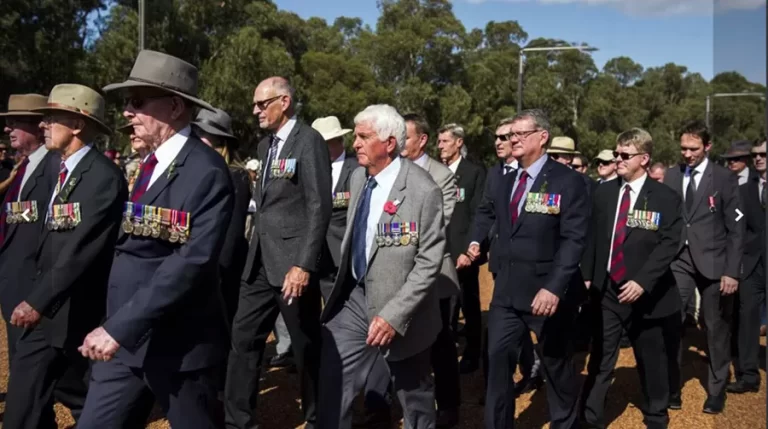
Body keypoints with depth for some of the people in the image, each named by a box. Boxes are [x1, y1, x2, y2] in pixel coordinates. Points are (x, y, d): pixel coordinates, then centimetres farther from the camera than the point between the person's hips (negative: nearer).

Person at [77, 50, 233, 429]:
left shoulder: (207, 171, -15)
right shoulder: (150, 164, 11)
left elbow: (194, 260, -24)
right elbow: (131, 250, 13)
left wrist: (121, 327, -24)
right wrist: (115, 325, 8)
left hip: (180, 342, -7)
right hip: (123, 339, 7)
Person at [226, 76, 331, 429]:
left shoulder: (309, 140, -10)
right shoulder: (265, 145, 15)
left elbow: (319, 207, -16)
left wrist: (304, 265, -22)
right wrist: (255, 250, 12)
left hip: (293, 261, -7)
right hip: (260, 260, 8)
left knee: (306, 346, 6)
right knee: (243, 340, 8)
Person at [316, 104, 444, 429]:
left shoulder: (423, 190, -19)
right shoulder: (358, 177, 3)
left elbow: (430, 263, -20)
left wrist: (394, 315, -24)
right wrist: (342, 283, 11)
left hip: (397, 309, -5)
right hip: (354, 298, 6)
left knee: (414, 395, 15)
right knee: (332, 388, 5)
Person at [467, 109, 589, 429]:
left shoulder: (568, 181, -11)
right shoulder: (505, 180, 9)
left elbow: (574, 240, -18)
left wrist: (554, 288, -26)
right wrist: (478, 241, 0)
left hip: (546, 291, -5)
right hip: (507, 288, 5)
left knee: (556, 363, 14)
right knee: (498, 358, 6)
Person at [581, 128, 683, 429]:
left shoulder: (666, 198, -5)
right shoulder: (603, 193, 6)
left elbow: (669, 244, -11)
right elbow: (591, 237, 9)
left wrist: (642, 282, -20)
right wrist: (586, 276, 2)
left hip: (644, 293, -2)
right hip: (605, 290, 2)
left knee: (650, 360, 13)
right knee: (600, 359, 6)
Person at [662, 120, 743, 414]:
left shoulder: (725, 179, -3)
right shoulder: (671, 176, 6)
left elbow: (736, 229, -4)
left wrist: (732, 271, -9)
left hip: (713, 261, -2)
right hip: (678, 260, 2)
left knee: (717, 329, 8)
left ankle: (716, 392, 25)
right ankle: (671, 389, 12)